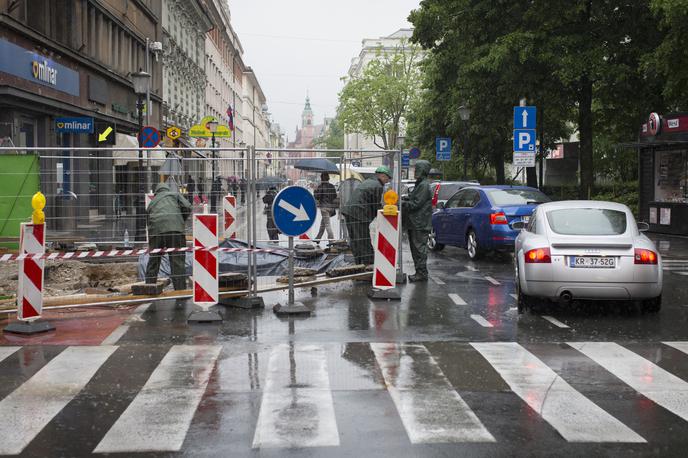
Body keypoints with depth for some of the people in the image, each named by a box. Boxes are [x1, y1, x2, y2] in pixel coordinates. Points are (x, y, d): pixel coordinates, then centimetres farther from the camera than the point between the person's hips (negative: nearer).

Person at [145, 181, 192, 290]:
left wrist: (150, 246, 34)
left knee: (153, 261, 15)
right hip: (174, 228, -3)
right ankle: (180, 290, -8)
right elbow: (187, 207, 6)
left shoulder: (152, 202, 31)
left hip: (155, 230, 3)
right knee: (177, 261, -3)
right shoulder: (175, 194, 23)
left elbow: (149, 222, 30)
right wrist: (182, 222, 21)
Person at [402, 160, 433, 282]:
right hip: (414, 223, 10)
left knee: (419, 249, -7)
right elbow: (411, 199, 20)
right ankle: (419, 272, 18)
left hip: (420, 224, -10)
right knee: (415, 248, 13)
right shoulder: (419, 184, 19)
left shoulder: (424, 185, -14)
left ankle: (422, 273, -3)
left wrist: (401, 203, -13)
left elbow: (416, 204, -18)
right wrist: (402, 201, 4)